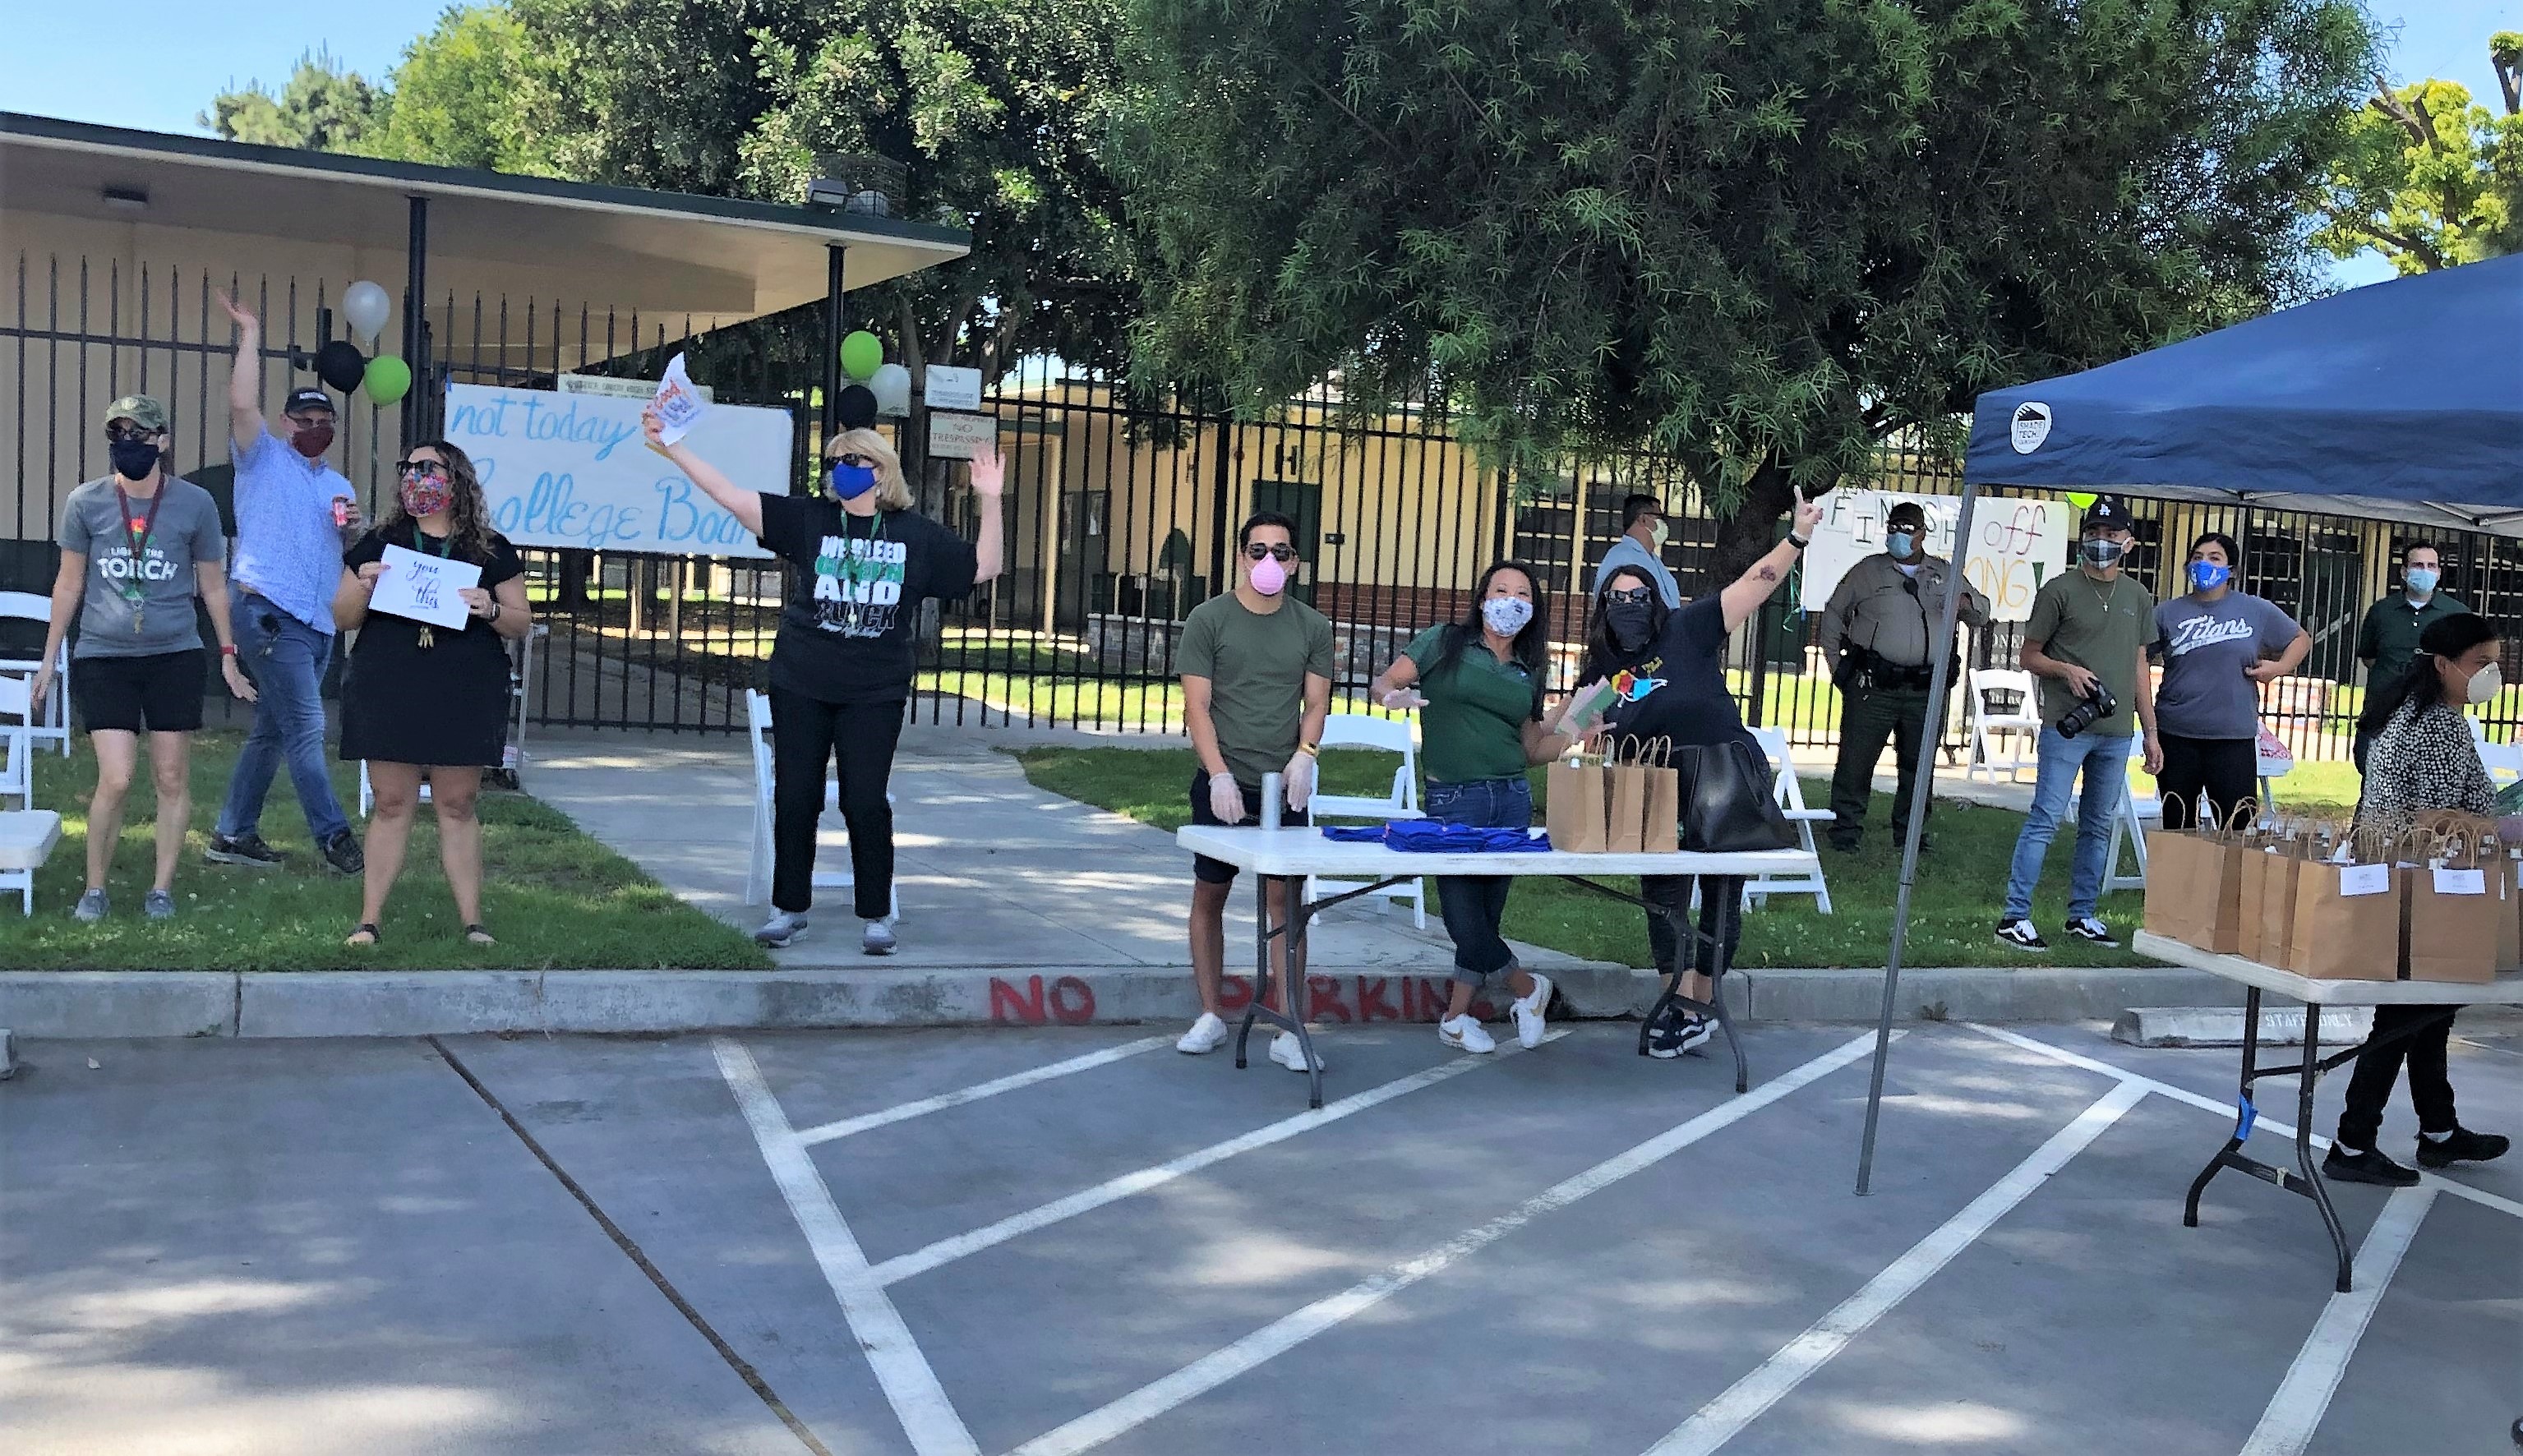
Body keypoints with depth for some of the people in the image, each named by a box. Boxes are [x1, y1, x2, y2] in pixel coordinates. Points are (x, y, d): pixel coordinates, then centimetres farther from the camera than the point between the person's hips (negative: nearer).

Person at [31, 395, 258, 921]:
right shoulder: (86, 502, 0)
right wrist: (49, 658, 11)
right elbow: (69, 583, 10)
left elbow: (212, 586, 9)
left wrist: (228, 656, 9)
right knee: (115, 779, -9)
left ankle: (162, 888, 16)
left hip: (175, 657, 1)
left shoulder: (195, 503, -1)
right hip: (103, 658, 0)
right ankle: (94, 889, 9)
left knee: (172, 779, 3)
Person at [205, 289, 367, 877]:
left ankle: (233, 834, 18)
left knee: (271, 733, 11)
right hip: (269, 613, -7)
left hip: (319, 625, 7)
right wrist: (250, 338, -13)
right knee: (307, 729, -11)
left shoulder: (340, 486, 22)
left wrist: (355, 531, -1)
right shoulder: (264, 458, 3)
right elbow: (242, 405, -15)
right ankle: (334, 837, -9)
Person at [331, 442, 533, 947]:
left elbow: (523, 622, 8)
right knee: (391, 804, 1)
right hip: (388, 693, 1)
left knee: (457, 805, 3)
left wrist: (491, 610, -12)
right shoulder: (379, 544, 10)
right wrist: (363, 588, -8)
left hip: (464, 696, -1)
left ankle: (472, 920, 8)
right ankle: (369, 920, 7)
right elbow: (342, 618, 12)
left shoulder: (491, 550, 8)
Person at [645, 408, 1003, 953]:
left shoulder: (916, 535, 3)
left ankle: (876, 915, 13)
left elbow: (983, 568, 5)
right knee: (795, 800, 6)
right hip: (801, 688, 1)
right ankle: (789, 908, 21)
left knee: (867, 804, -1)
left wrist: (990, 501, -6)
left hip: (874, 696, -1)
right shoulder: (808, 519, 1)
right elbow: (732, 496, -5)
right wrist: (671, 447, -12)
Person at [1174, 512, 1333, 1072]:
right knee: (1210, 895, 7)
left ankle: (1288, 1032, -1)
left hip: (1284, 785, 1)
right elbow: (1196, 706, -4)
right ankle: (1209, 1018, 18)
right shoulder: (1208, 619, -1)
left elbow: (1316, 703, 9)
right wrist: (1220, 775, -15)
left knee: (1284, 899, -2)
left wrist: (1304, 754, -11)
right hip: (1222, 783, -1)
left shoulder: (1312, 627, 7)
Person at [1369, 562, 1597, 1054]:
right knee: (1464, 912, -6)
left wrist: (1575, 734, 1)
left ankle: (1457, 1016, 18)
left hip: (1512, 797, 4)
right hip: (1451, 799, -4)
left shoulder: (1528, 672, 14)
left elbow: (1530, 749, 17)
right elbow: (1384, 683, -1)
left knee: (1487, 910, 5)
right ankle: (1527, 987, 18)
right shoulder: (1444, 642, 2)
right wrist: (1393, 695, -24)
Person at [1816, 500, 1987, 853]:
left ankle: (1909, 833, 20)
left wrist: (1965, 602, -9)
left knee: (1917, 764, 8)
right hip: (1873, 688, -2)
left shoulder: (1945, 573, 14)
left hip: (1926, 690, 2)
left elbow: (1981, 614, 17)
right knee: (1855, 761, -3)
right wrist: (1837, 667, 4)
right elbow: (1833, 617, 13)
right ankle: (1846, 830, 6)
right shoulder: (1867, 571, 8)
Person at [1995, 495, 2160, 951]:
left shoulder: (2138, 598, 13)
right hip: (2065, 726, -5)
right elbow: (2028, 657, 2)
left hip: (2116, 732, 5)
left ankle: (2082, 914, 19)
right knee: (2045, 819, -8)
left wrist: (2151, 733, 15)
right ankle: (2015, 916, -7)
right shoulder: (2060, 590, -2)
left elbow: (2139, 668, 17)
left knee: (2099, 826, 10)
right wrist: (2066, 670, -17)